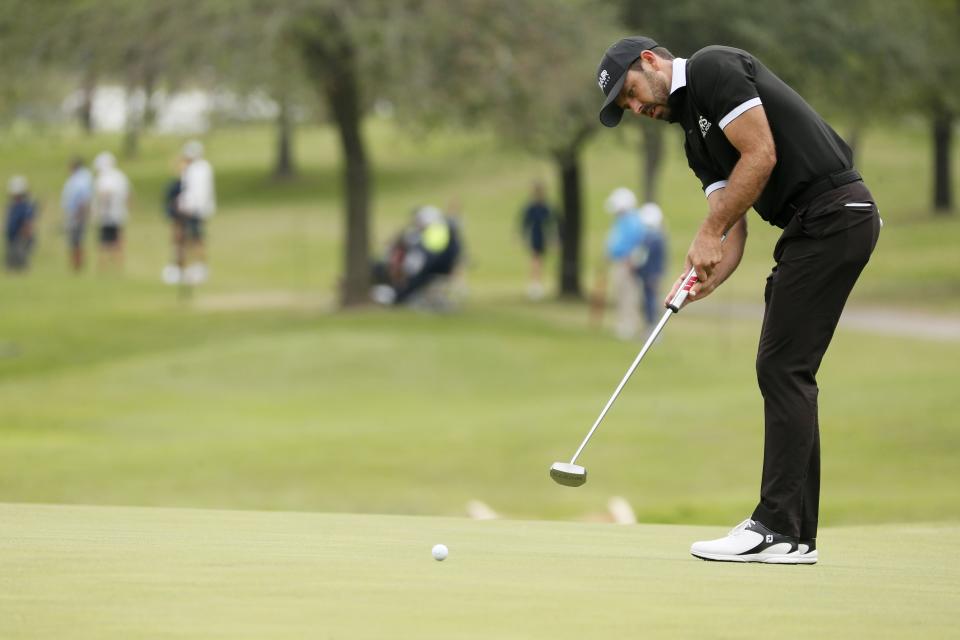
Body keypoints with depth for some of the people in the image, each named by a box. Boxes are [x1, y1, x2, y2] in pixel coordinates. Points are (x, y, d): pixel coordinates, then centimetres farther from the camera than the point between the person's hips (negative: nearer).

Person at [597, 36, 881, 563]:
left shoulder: (713, 69, -5)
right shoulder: (696, 136, 22)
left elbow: (761, 155, -15)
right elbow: (733, 230, 16)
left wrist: (708, 234, -10)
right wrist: (706, 278, -4)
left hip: (832, 213, -10)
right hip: (808, 226, 10)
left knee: (782, 368, -10)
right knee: (784, 373, 10)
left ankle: (777, 530, -9)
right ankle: (795, 531, 10)